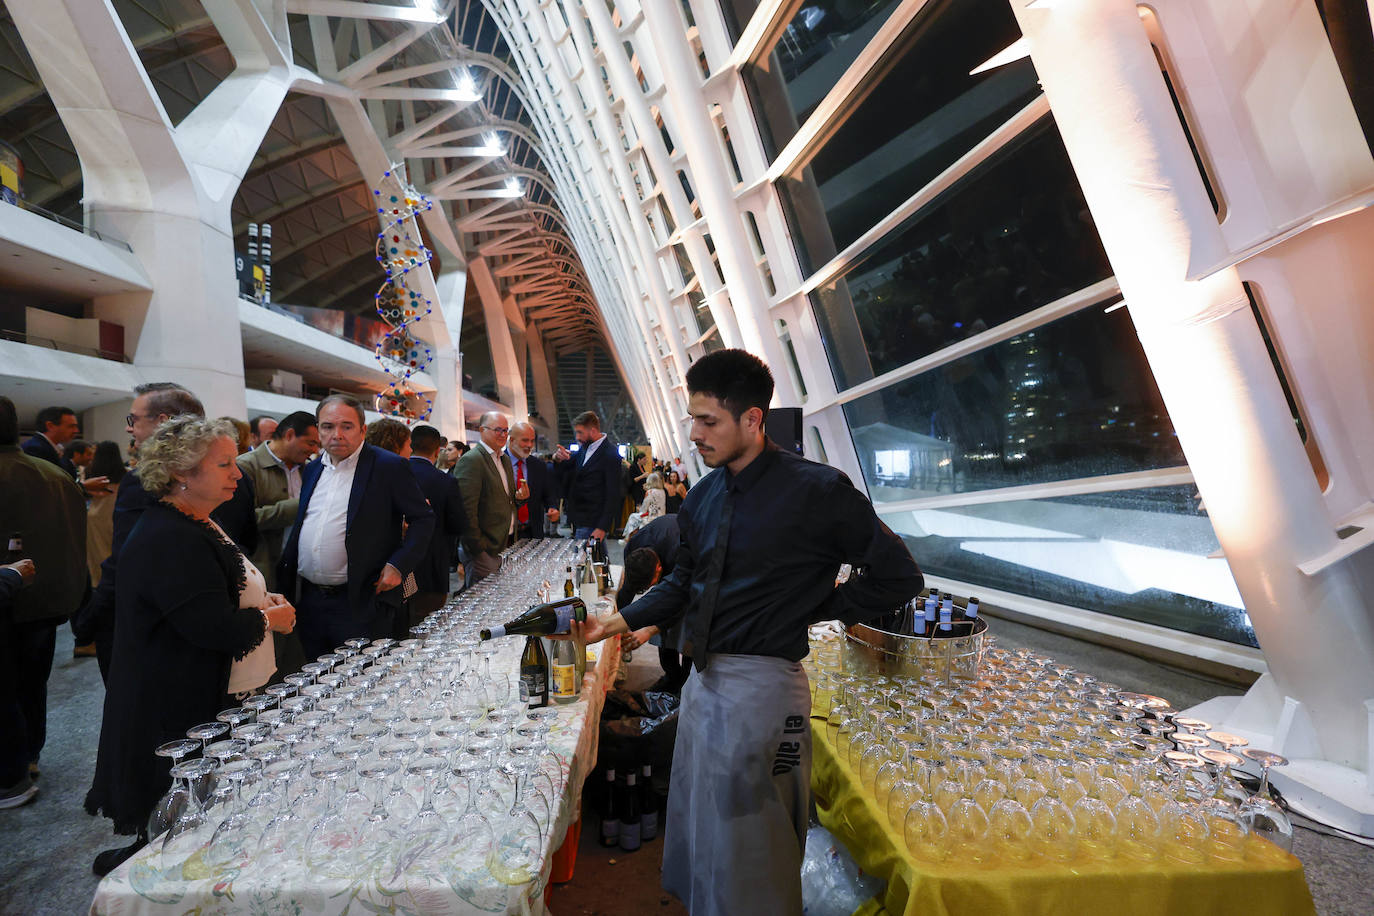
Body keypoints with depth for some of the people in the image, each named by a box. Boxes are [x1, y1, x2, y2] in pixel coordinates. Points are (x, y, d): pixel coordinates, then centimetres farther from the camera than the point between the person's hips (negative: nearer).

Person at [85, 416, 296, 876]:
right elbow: (214, 627, -31)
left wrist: (262, 600, 4)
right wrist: (270, 618, -13)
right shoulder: (168, 540, -26)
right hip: (181, 712, -10)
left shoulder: (196, 526, 9)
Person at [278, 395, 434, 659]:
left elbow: (423, 519, -8)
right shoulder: (312, 470, 11)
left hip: (361, 604, -6)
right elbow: (301, 525, 21)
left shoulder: (389, 466, -9)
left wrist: (398, 566, -16)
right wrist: (286, 573, 11)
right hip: (308, 600, 6)